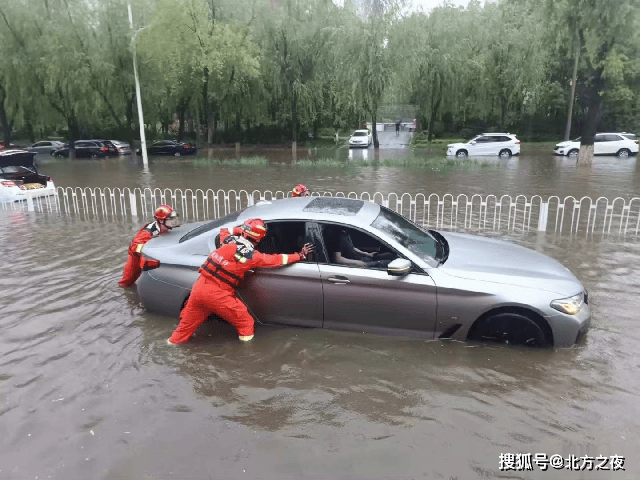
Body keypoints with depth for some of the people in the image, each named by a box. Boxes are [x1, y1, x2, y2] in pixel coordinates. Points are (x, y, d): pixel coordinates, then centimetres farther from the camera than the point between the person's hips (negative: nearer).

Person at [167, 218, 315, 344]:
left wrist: (241, 229, 29)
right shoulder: (252, 256, -7)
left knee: (187, 324, 21)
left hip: (199, 286, 6)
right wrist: (301, 255, 9)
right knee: (245, 322, 9)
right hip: (217, 294, -6)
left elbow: (223, 230, 30)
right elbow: (278, 260, 0)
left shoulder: (229, 239, 5)